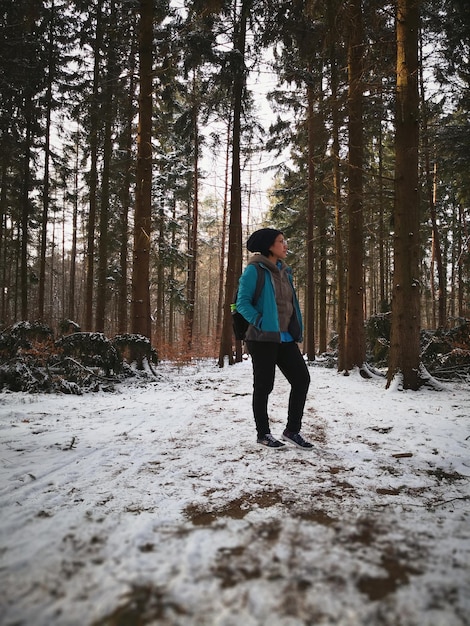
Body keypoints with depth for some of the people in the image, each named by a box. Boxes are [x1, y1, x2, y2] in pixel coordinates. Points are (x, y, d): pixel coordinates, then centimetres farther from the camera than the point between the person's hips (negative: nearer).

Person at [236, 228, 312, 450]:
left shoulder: (284, 271, 14)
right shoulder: (255, 270, -8)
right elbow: (242, 302, -11)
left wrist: (296, 329, 13)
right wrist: (261, 322, -20)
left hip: (286, 338, 7)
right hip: (264, 338, -7)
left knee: (302, 379, 3)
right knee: (264, 385, 3)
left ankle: (292, 430, 15)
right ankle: (263, 433, 19)